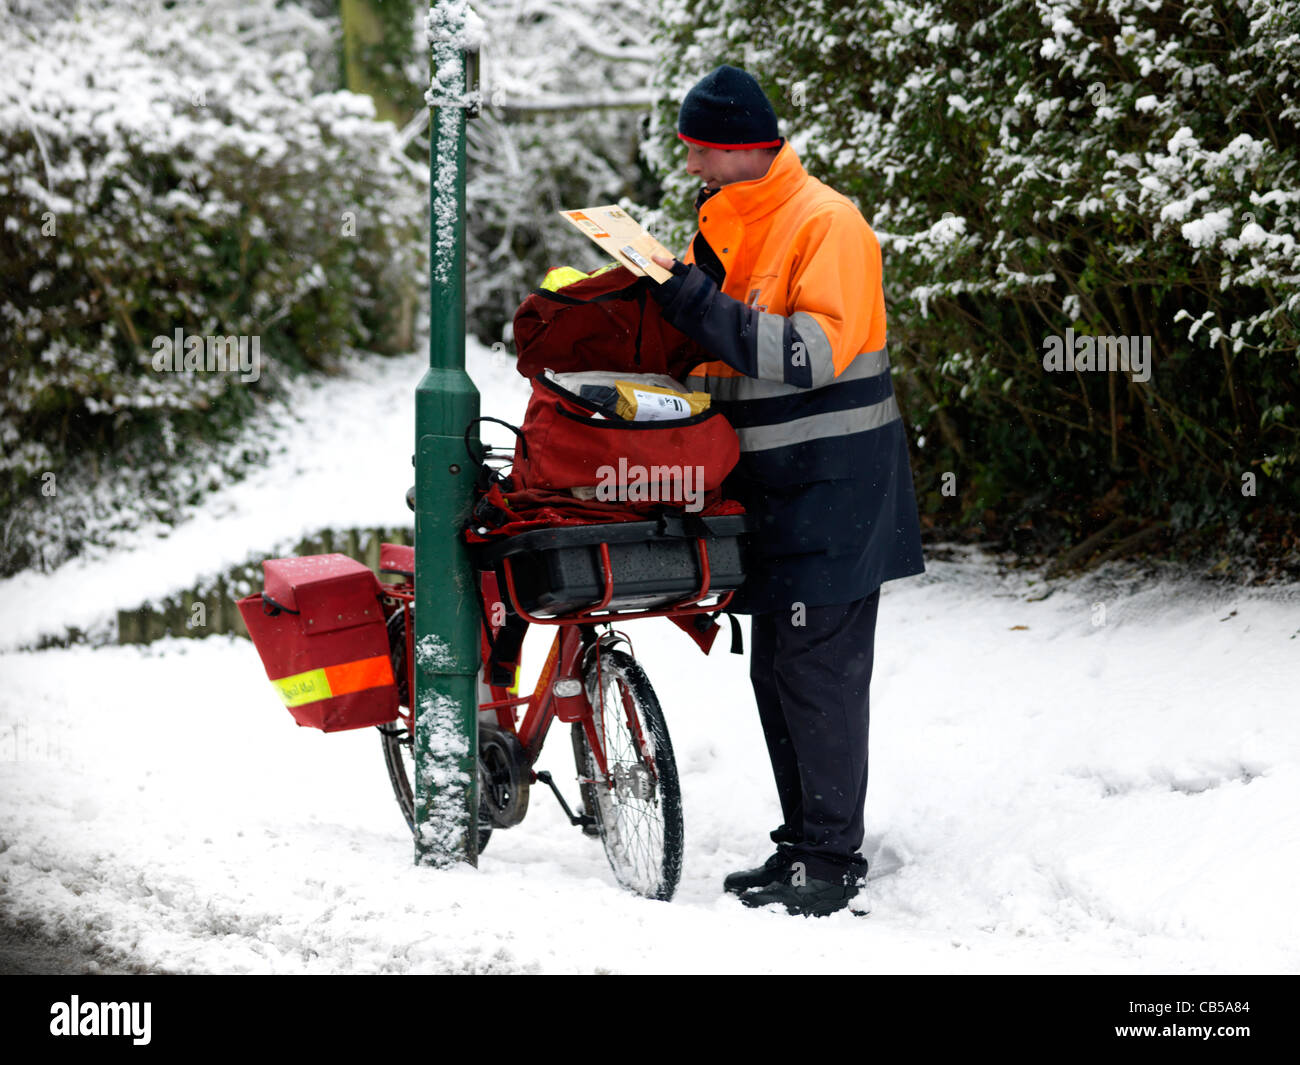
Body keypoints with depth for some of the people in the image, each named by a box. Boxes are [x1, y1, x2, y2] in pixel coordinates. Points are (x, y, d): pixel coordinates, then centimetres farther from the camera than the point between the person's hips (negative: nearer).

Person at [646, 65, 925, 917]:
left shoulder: (824, 222, -14)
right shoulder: (727, 226, 14)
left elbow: (817, 350, -25)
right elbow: (720, 351, 22)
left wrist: (699, 303, -25)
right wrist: (670, 295, 2)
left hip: (833, 490, -9)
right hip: (771, 488, 9)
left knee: (819, 670, -9)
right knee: (776, 671, 12)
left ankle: (832, 862, -4)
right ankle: (801, 846, 20)